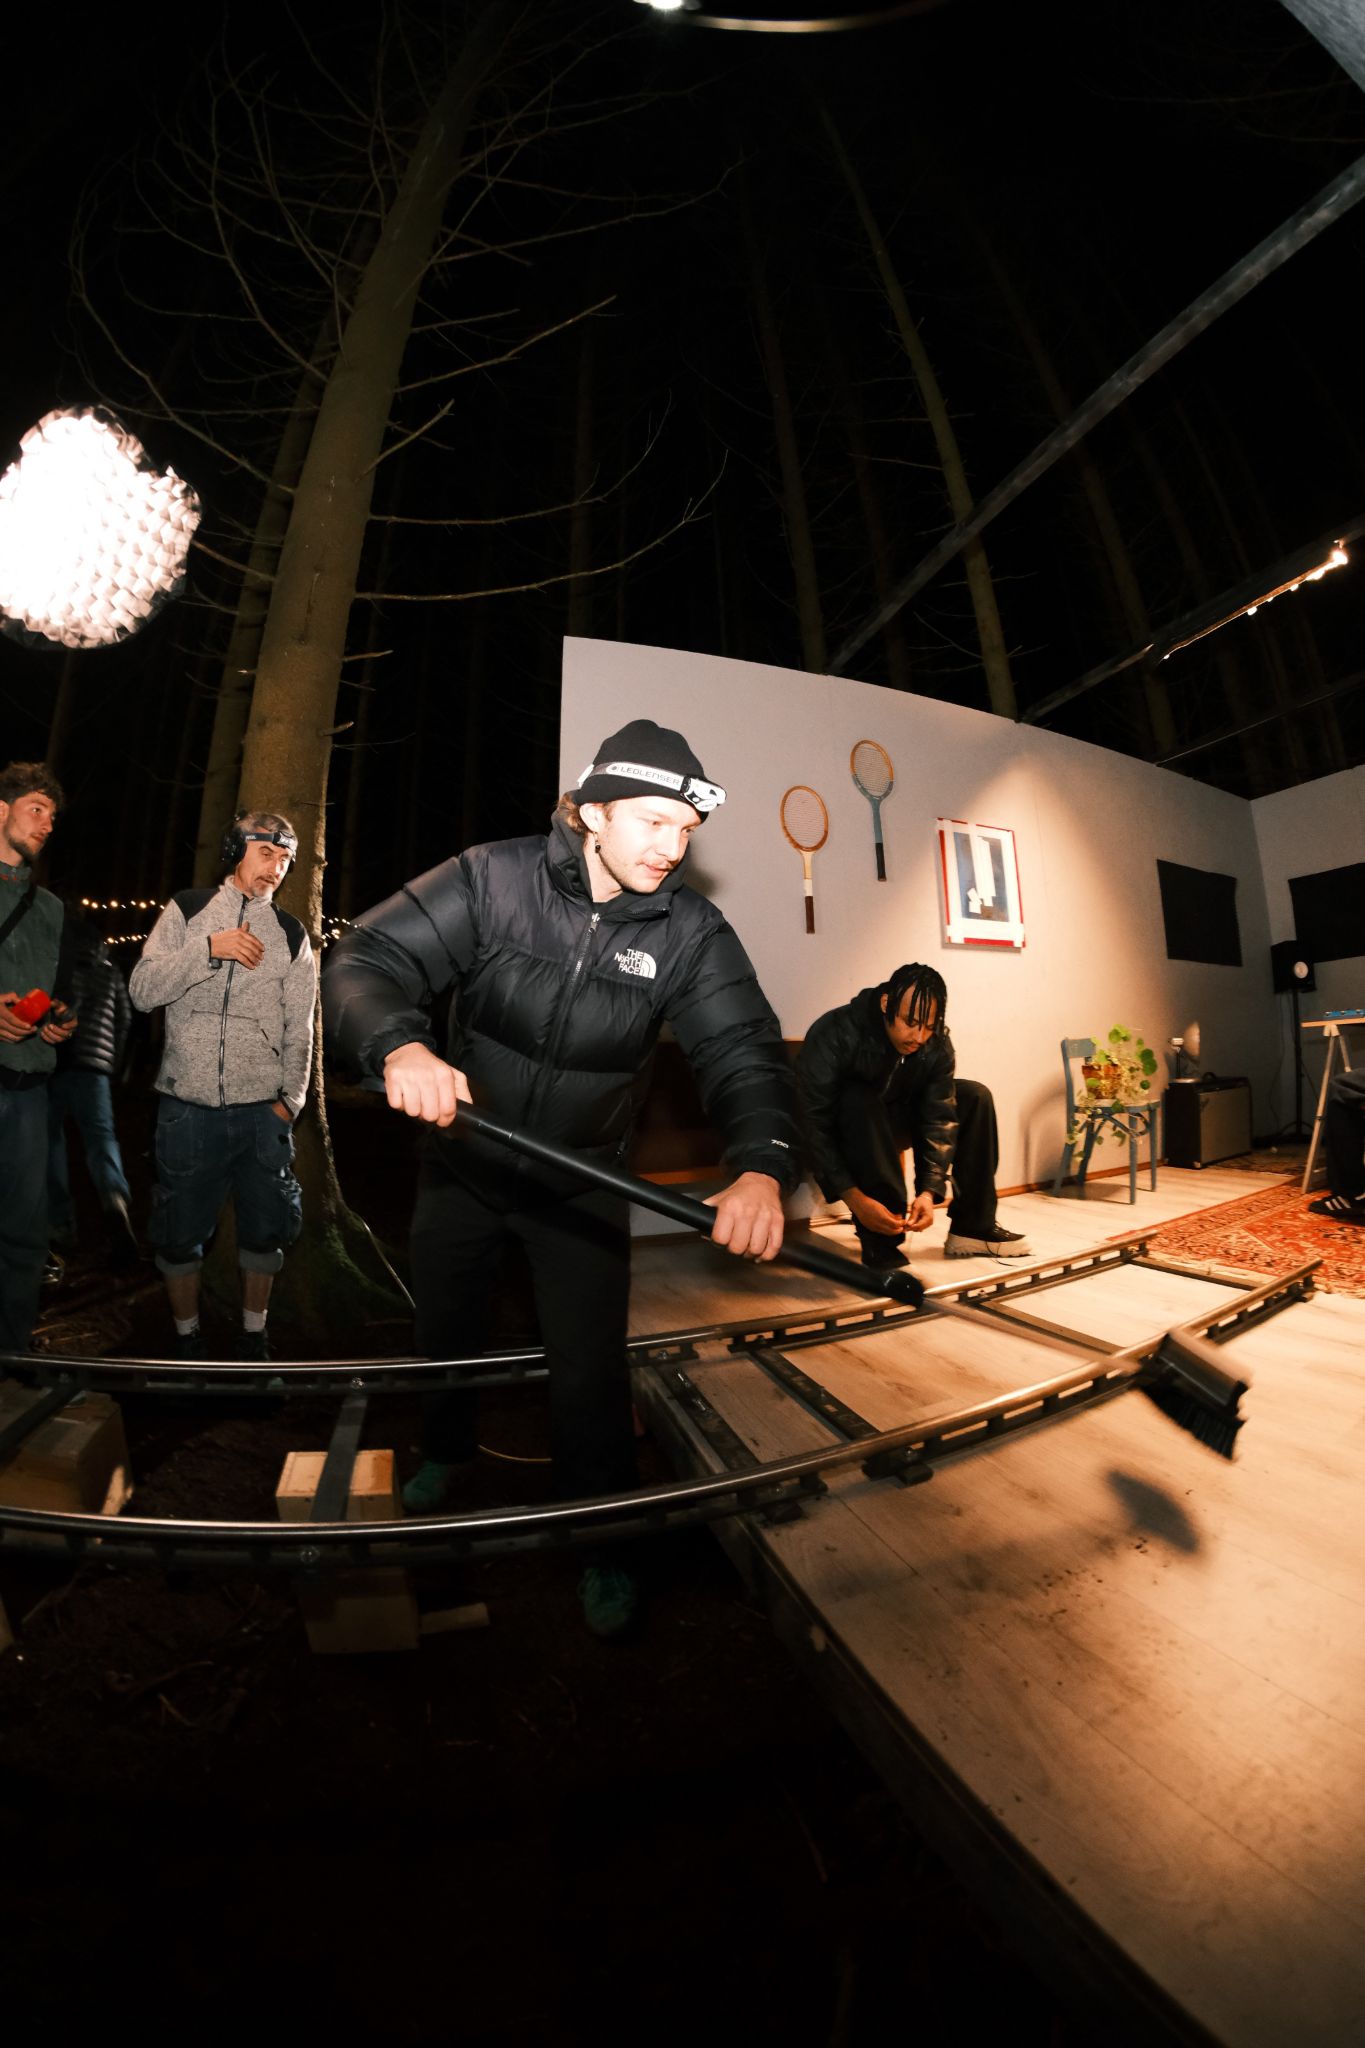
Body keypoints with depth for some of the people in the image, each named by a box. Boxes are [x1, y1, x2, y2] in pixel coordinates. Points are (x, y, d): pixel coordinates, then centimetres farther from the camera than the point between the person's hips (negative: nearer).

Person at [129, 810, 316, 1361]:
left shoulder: (291, 935, 8)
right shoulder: (186, 911, 6)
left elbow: (299, 1030, 7)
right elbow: (142, 991, -4)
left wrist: (289, 1101, 0)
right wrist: (209, 949, -16)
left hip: (262, 1111, 1)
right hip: (187, 1108, 0)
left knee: (264, 1232, 7)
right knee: (179, 1233, 10)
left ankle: (254, 1336, 27)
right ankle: (186, 1338, 31)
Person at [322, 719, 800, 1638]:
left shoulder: (690, 931, -15)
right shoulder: (491, 879, -18)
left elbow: (744, 1051, -23)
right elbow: (365, 962, -21)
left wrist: (762, 1166, -42)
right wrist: (401, 1046, -44)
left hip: (583, 1179, -1)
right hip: (462, 1158, 2)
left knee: (591, 1367, 4)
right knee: (443, 1331, 23)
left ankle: (601, 1537, 35)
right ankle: (447, 1450, 58)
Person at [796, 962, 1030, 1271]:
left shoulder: (937, 1044, -14)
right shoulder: (834, 1034, -30)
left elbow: (940, 1118, -16)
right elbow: (812, 1124, -32)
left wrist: (929, 1190, -28)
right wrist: (854, 1198, -38)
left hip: (893, 1122, 5)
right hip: (844, 1128, -5)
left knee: (975, 1098, -9)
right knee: (860, 1102, -37)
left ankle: (972, 1228, -4)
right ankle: (879, 1242, -30)